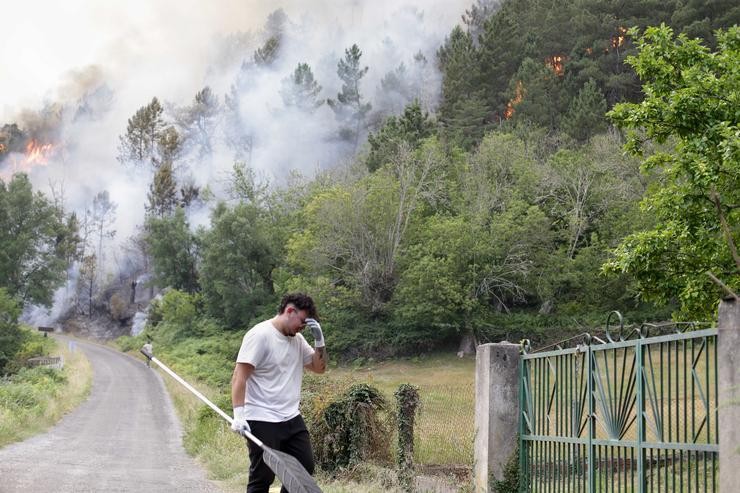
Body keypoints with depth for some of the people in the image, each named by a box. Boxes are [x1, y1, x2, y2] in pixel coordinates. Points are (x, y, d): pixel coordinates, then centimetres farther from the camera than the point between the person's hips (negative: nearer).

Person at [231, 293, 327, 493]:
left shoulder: (297, 339, 12)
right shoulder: (260, 335, -13)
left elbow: (319, 367, 16)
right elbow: (239, 376, -17)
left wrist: (319, 339, 0)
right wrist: (238, 415, -23)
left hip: (292, 419, 8)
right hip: (262, 422, -8)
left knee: (305, 468, 11)